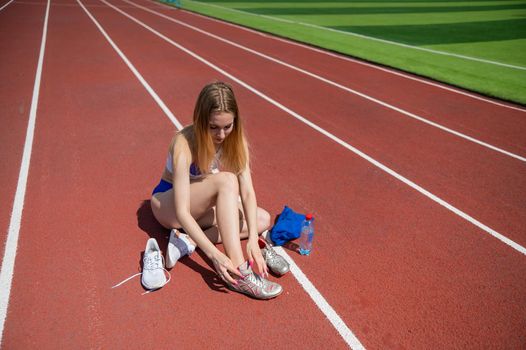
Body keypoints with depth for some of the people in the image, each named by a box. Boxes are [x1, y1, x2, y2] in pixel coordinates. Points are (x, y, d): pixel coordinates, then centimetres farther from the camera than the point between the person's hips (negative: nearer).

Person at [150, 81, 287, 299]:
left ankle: (188, 241, -21)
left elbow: (247, 192, -22)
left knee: (263, 219, -11)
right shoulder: (184, 144, -31)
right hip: (168, 204, -6)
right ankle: (239, 272, -38)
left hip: (203, 205, 6)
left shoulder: (235, 140, -16)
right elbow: (181, 212, -35)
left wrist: (253, 240, -35)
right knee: (226, 180, -34)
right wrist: (214, 254, -43)